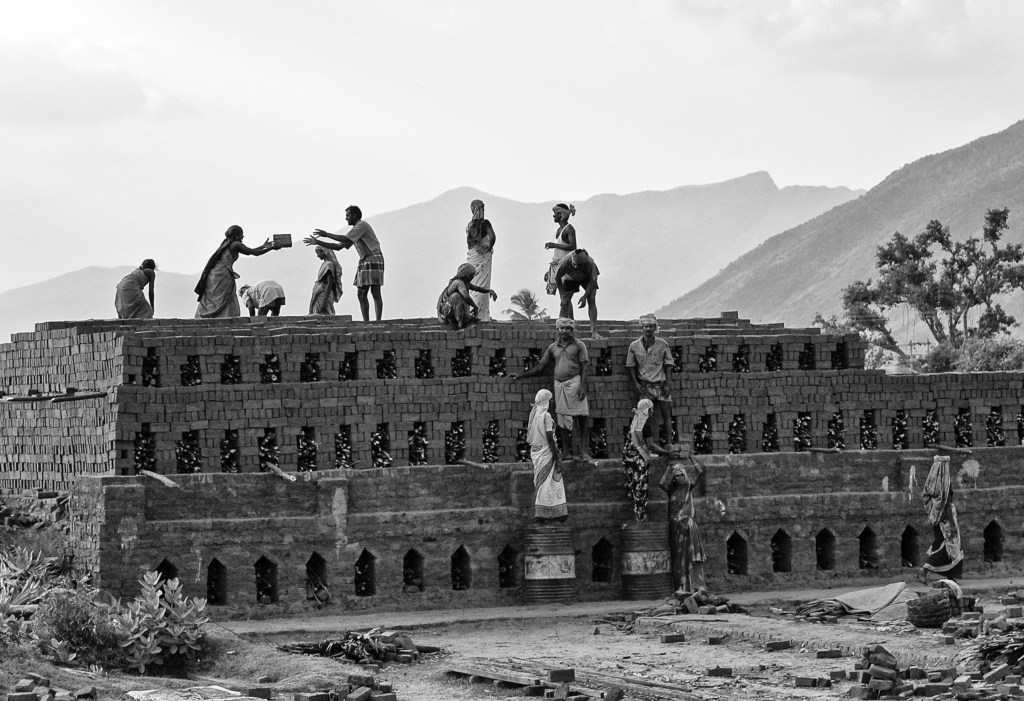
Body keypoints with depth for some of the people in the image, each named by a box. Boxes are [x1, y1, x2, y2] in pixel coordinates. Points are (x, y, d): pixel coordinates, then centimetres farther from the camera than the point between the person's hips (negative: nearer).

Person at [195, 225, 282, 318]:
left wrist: (263, 246, 34)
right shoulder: (236, 244, -4)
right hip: (222, 275, -8)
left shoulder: (226, 243, 22)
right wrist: (272, 248, 9)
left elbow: (248, 252, 31)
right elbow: (255, 253, -1)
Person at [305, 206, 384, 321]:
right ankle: (366, 322, 2)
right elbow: (338, 247, 20)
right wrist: (318, 242, 17)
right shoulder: (355, 230, 20)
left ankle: (378, 321, -15)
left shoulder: (362, 225, -8)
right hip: (364, 261, 9)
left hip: (374, 259, -9)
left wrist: (327, 234, -9)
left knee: (375, 292, -12)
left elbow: (345, 239, -18)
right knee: (361, 294, 3)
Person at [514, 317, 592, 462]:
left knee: (582, 417, -8)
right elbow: (540, 366, 17)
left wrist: (583, 386, -13)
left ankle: (583, 451, -5)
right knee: (562, 418, 2)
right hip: (559, 384, 4)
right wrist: (520, 375, 13)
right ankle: (567, 451, 9)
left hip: (574, 381, -4)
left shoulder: (578, 345, 4)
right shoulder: (553, 347, 13)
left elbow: (585, 366, -2)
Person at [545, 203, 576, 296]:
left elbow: (573, 247, -22)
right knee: (550, 293, 3)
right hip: (554, 265, 9)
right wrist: (549, 270, 23)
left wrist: (554, 245, -19)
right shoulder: (559, 230, 17)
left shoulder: (569, 229, -9)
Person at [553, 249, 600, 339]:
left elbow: (592, 281, -24)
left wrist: (585, 296, -28)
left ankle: (594, 331, -14)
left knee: (591, 301, -14)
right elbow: (557, 277, -21)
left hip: (587, 278, -1)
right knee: (565, 302, -8)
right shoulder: (566, 261, -39)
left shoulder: (590, 263, -39)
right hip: (570, 278, 1)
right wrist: (562, 294, -17)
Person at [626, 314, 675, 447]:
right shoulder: (634, 346, 0)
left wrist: (667, 384, -4)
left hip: (661, 384, 0)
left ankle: (667, 445, 4)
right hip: (644, 385, 0)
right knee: (651, 418, -2)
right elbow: (631, 366, 8)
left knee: (666, 415, -2)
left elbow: (668, 364, 3)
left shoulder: (662, 344, -1)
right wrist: (636, 384, -2)